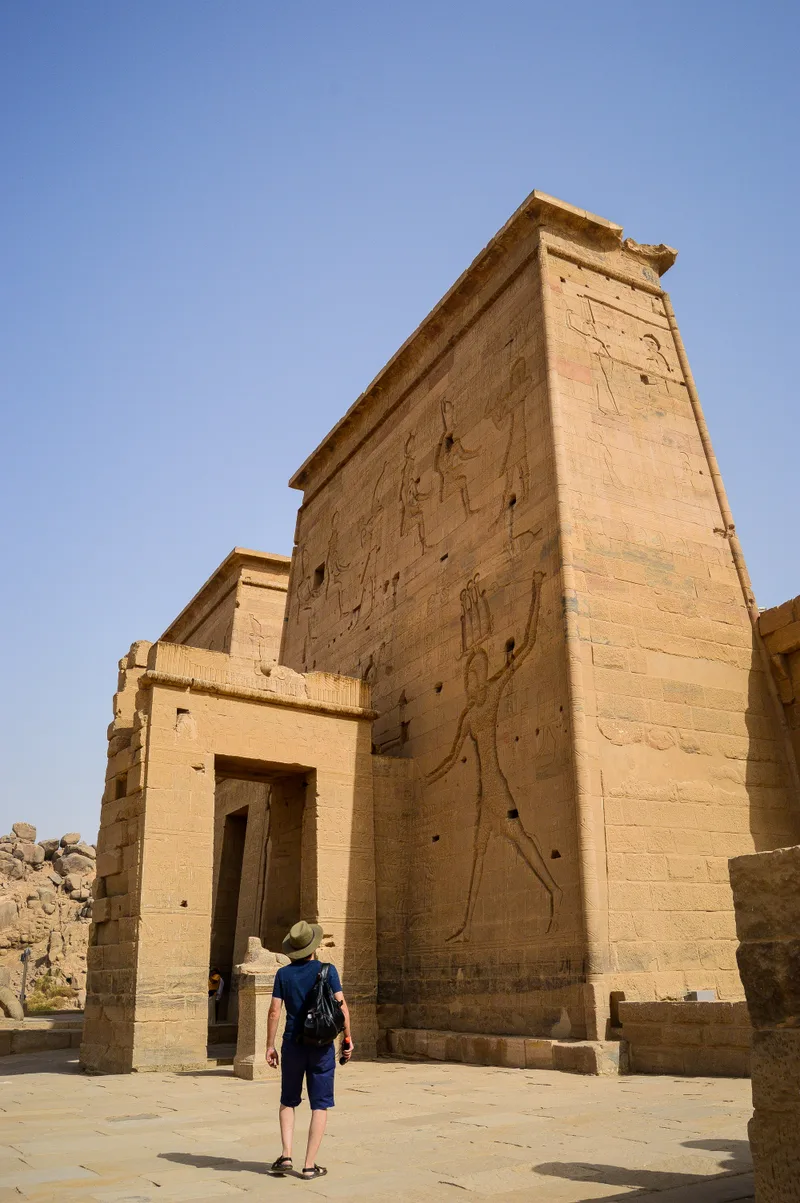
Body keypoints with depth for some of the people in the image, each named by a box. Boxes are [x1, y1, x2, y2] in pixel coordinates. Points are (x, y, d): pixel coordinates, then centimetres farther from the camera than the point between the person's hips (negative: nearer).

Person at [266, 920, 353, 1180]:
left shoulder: (283, 973, -1)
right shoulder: (327, 970, -6)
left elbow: (274, 1012, -3)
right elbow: (341, 1005, -9)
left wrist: (270, 1046, 4)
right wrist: (347, 1037, 1)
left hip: (293, 1044, 2)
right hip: (322, 1045, -2)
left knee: (288, 1101, 19)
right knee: (320, 1105, 8)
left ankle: (286, 1155, 8)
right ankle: (309, 1165, 7)